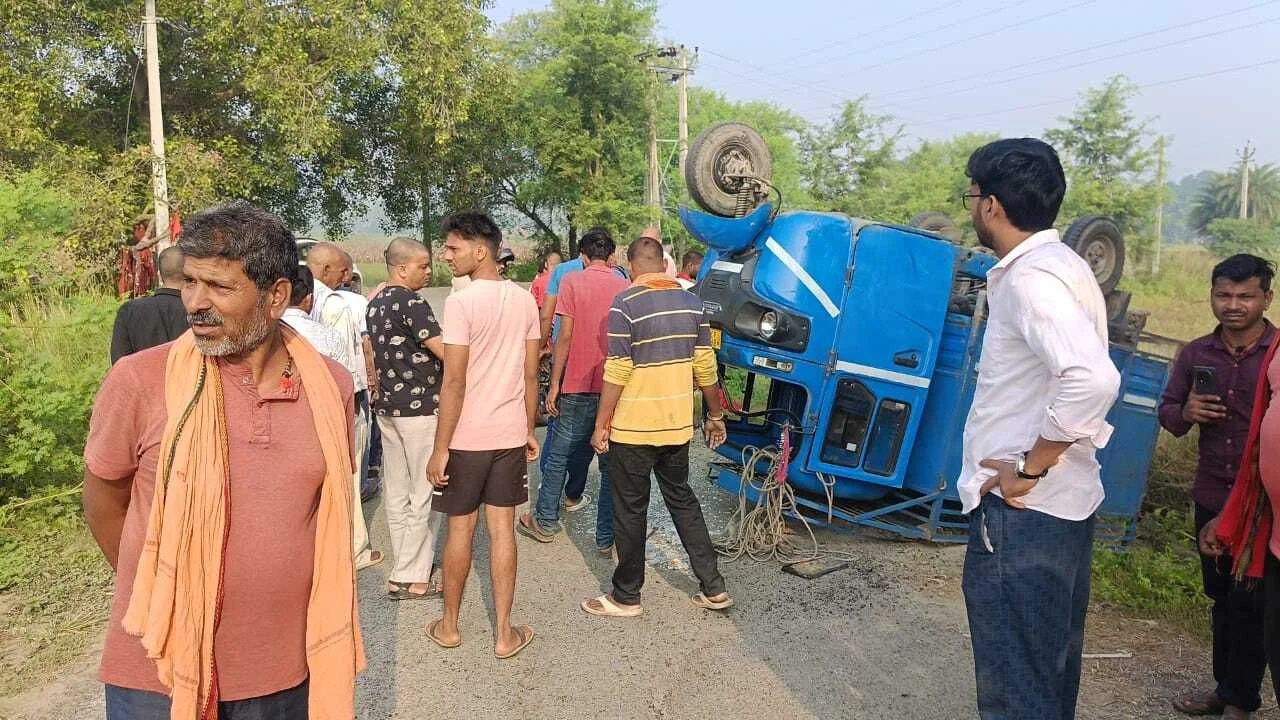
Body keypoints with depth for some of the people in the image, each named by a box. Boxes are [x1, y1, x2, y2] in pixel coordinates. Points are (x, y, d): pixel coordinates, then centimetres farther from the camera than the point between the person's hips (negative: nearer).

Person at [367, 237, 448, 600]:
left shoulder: (374, 305, 11)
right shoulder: (411, 304, -18)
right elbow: (445, 350, -23)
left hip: (386, 407, 9)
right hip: (420, 409, -9)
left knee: (396, 490, 14)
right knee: (426, 494, -1)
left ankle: (409, 561, 27)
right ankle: (409, 578, 4)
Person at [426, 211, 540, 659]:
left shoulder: (461, 302, -15)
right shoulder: (525, 300, 3)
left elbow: (454, 382, -17)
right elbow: (530, 374, 7)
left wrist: (440, 448, -11)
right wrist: (529, 430, 16)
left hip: (467, 437, -4)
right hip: (510, 434, 4)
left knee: (460, 529, 10)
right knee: (502, 529, 9)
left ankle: (449, 625, 27)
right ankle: (505, 633, 16)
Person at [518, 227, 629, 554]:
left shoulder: (572, 281, -4)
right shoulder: (626, 287, 2)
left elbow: (566, 336, -8)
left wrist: (554, 384, -2)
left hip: (578, 385, -2)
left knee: (558, 454, 14)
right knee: (611, 464, 7)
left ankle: (545, 521, 25)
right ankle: (607, 538, 13)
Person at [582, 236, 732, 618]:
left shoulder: (626, 304, -14)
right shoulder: (691, 302, 3)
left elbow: (617, 372, -16)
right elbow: (705, 366, 6)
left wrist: (601, 424, -8)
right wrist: (716, 416, 15)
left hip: (633, 429, -5)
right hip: (678, 426, 6)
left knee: (630, 511, 7)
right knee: (683, 500, 19)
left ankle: (626, 596, 19)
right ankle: (713, 587, 22)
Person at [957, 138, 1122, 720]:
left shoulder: (1032, 278, -19)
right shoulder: (1058, 264, 12)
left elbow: (1092, 379, -35)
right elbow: (1083, 375, 20)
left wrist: (1029, 466, -24)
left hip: (1021, 510, -10)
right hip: (1062, 500, 10)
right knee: (1050, 660, 24)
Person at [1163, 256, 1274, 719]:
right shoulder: (1195, 354, 3)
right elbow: (1168, 412, 10)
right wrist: (1185, 412, -13)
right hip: (1211, 499, 4)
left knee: (1249, 604, 5)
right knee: (1221, 598, 16)